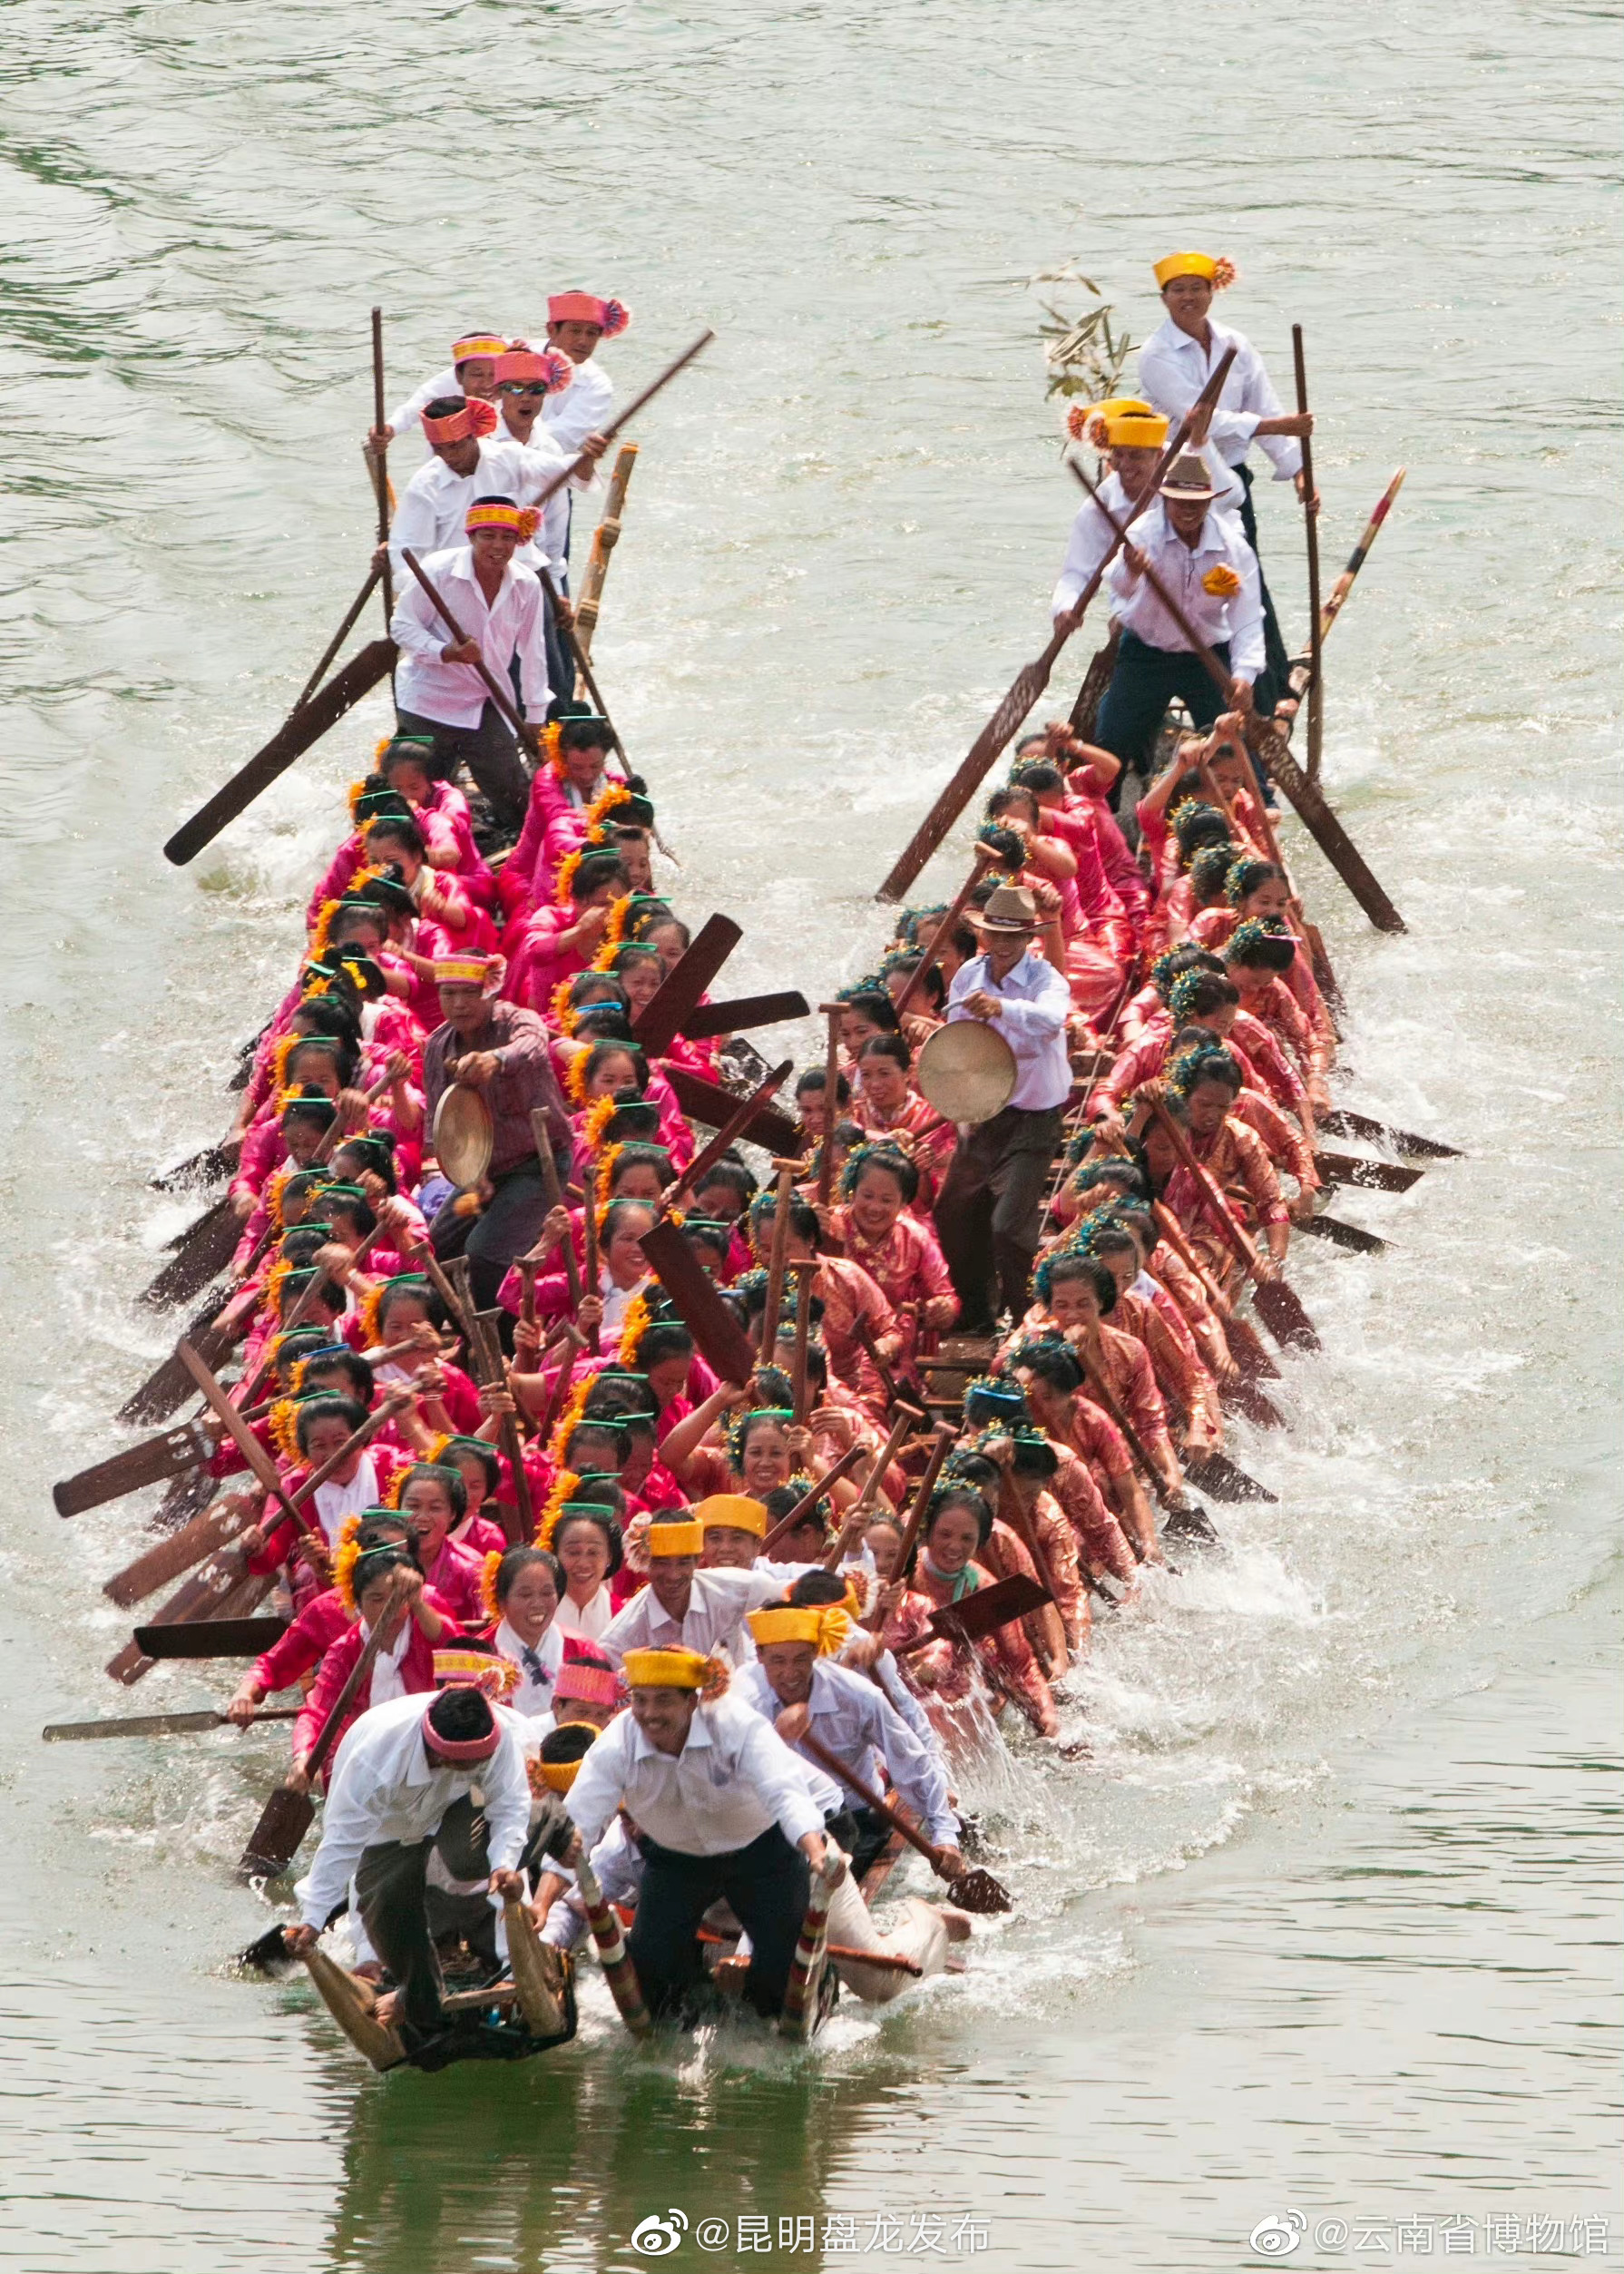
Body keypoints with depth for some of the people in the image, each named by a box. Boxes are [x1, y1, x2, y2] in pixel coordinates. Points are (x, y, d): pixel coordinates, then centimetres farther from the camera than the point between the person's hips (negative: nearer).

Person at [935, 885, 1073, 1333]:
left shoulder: (1045, 980, -19)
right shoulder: (968, 977, -1)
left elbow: (1051, 1019, -43)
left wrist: (1002, 1007, -60)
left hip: (1034, 1117, -6)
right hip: (982, 1111, 6)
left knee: (1010, 1224, -14)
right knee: (954, 1213, 14)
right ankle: (976, 1313, 33)